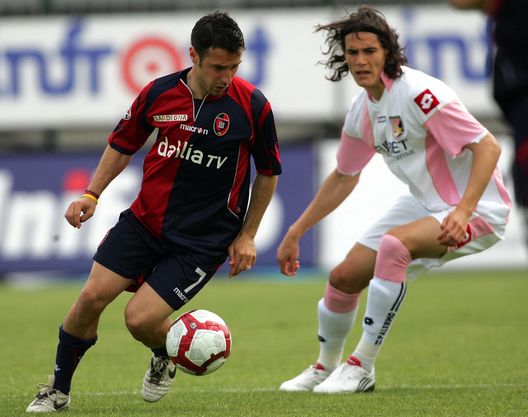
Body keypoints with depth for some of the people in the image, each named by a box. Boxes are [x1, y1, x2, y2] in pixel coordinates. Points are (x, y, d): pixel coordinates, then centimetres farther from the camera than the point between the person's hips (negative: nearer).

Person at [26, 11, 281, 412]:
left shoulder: (253, 105, -12)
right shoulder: (159, 93, -5)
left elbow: (268, 173, 3)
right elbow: (123, 144, 12)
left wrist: (247, 236, 4)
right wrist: (92, 194, 0)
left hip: (202, 239, -3)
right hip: (144, 221, 3)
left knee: (140, 319, -14)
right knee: (93, 296, -8)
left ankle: (167, 355, 23)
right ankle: (58, 390, 14)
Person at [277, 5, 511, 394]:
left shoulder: (418, 93, -24)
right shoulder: (362, 110, 2)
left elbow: (488, 146, -26)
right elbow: (344, 177, 19)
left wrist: (464, 211, -37)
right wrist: (295, 233, 19)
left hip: (476, 208, -8)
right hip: (425, 203, 8)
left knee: (393, 245, -33)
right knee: (344, 277, 6)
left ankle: (362, 367, -20)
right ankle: (326, 367, 34)